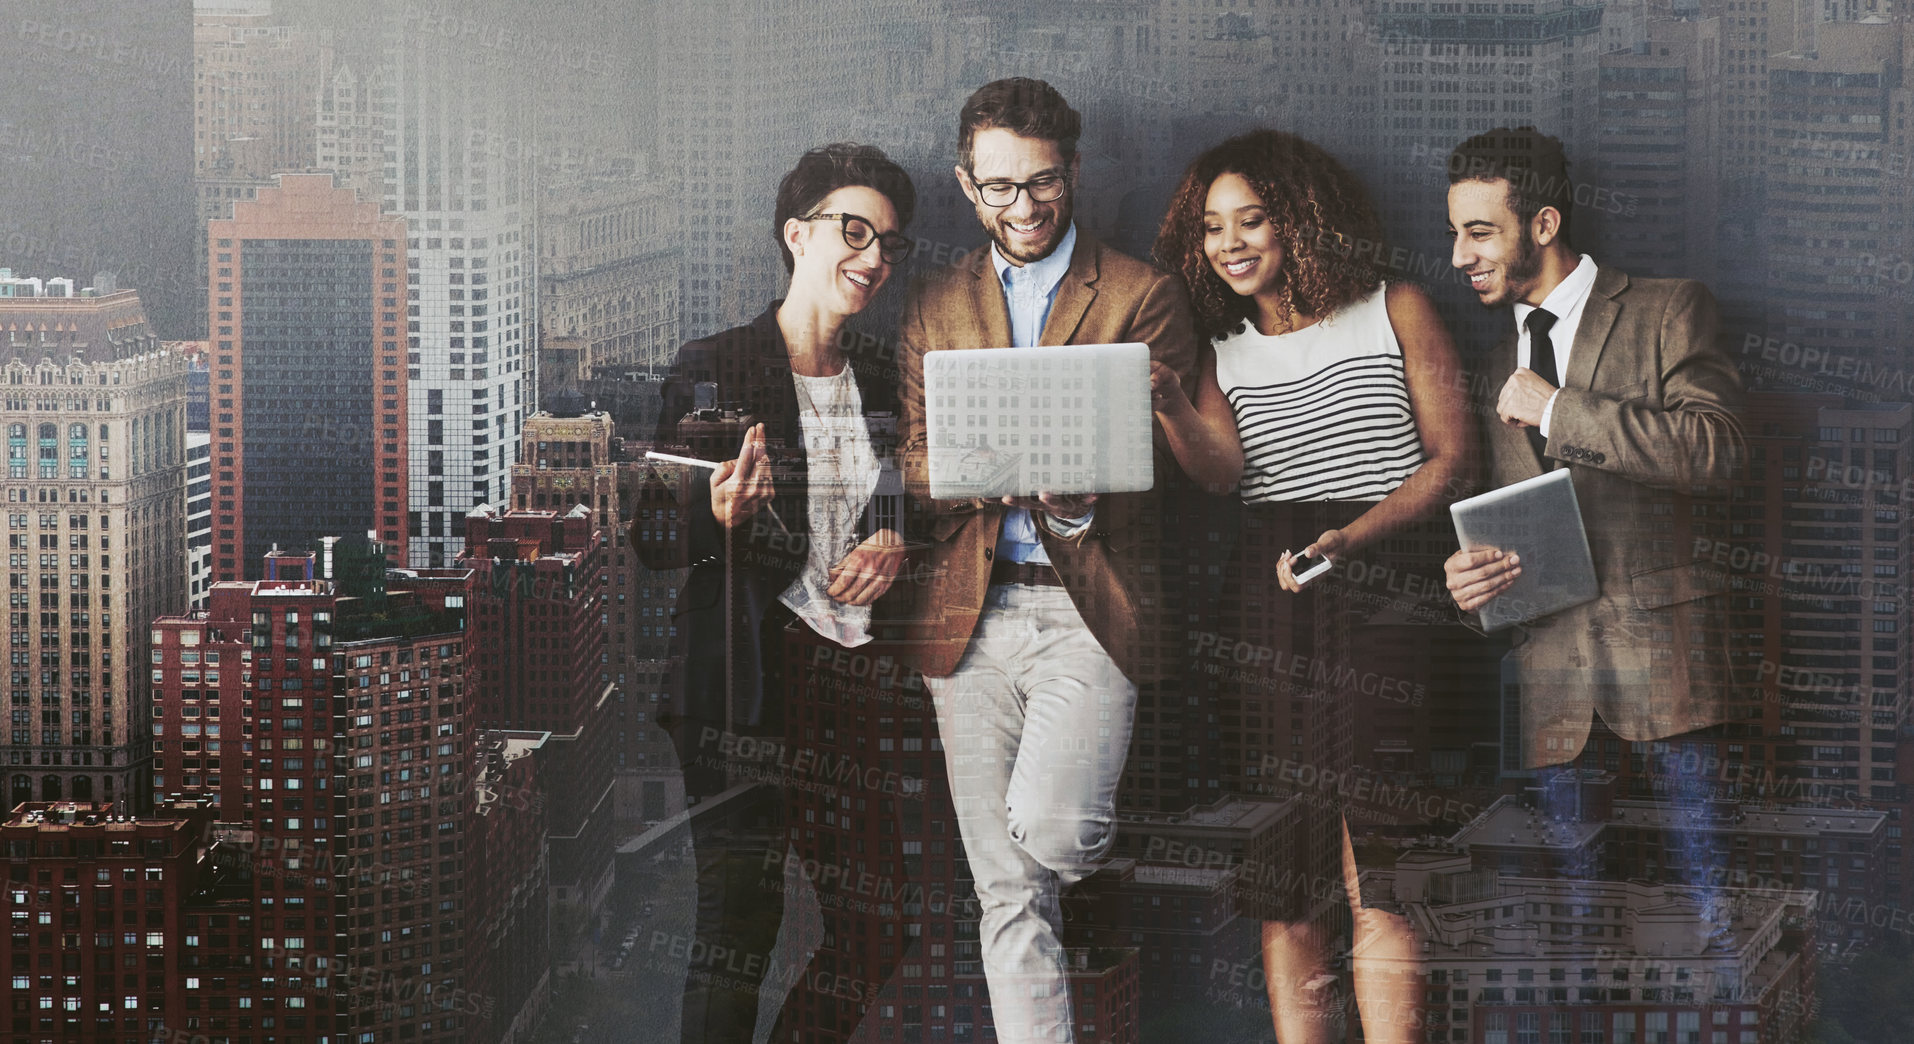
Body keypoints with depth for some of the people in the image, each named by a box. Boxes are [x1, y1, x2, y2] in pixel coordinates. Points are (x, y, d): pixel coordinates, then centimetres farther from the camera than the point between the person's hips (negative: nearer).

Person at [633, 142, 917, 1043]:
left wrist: (895, 546, 2)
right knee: (740, 915, -7)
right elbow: (651, 537, -4)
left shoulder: (881, 387, 15)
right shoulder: (712, 370, -3)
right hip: (745, 683, -6)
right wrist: (717, 513, -24)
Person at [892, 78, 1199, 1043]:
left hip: (1089, 605, -3)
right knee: (1005, 891, 2)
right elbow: (914, 464, 10)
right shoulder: (934, 306, 15)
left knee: (1049, 829, -20)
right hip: (970, 612, 3)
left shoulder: (1144, 298, 4)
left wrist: (1076, 499, -25)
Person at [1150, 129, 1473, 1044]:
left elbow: (1450, 459, 3)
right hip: (1266, 607, 4)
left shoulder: (1394, 313, 9)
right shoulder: (1223, 354, 19)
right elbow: (1220, 469, 1)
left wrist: (1350, 536, -12)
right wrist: (1166, 406, -19)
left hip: (1382, 580, -3)